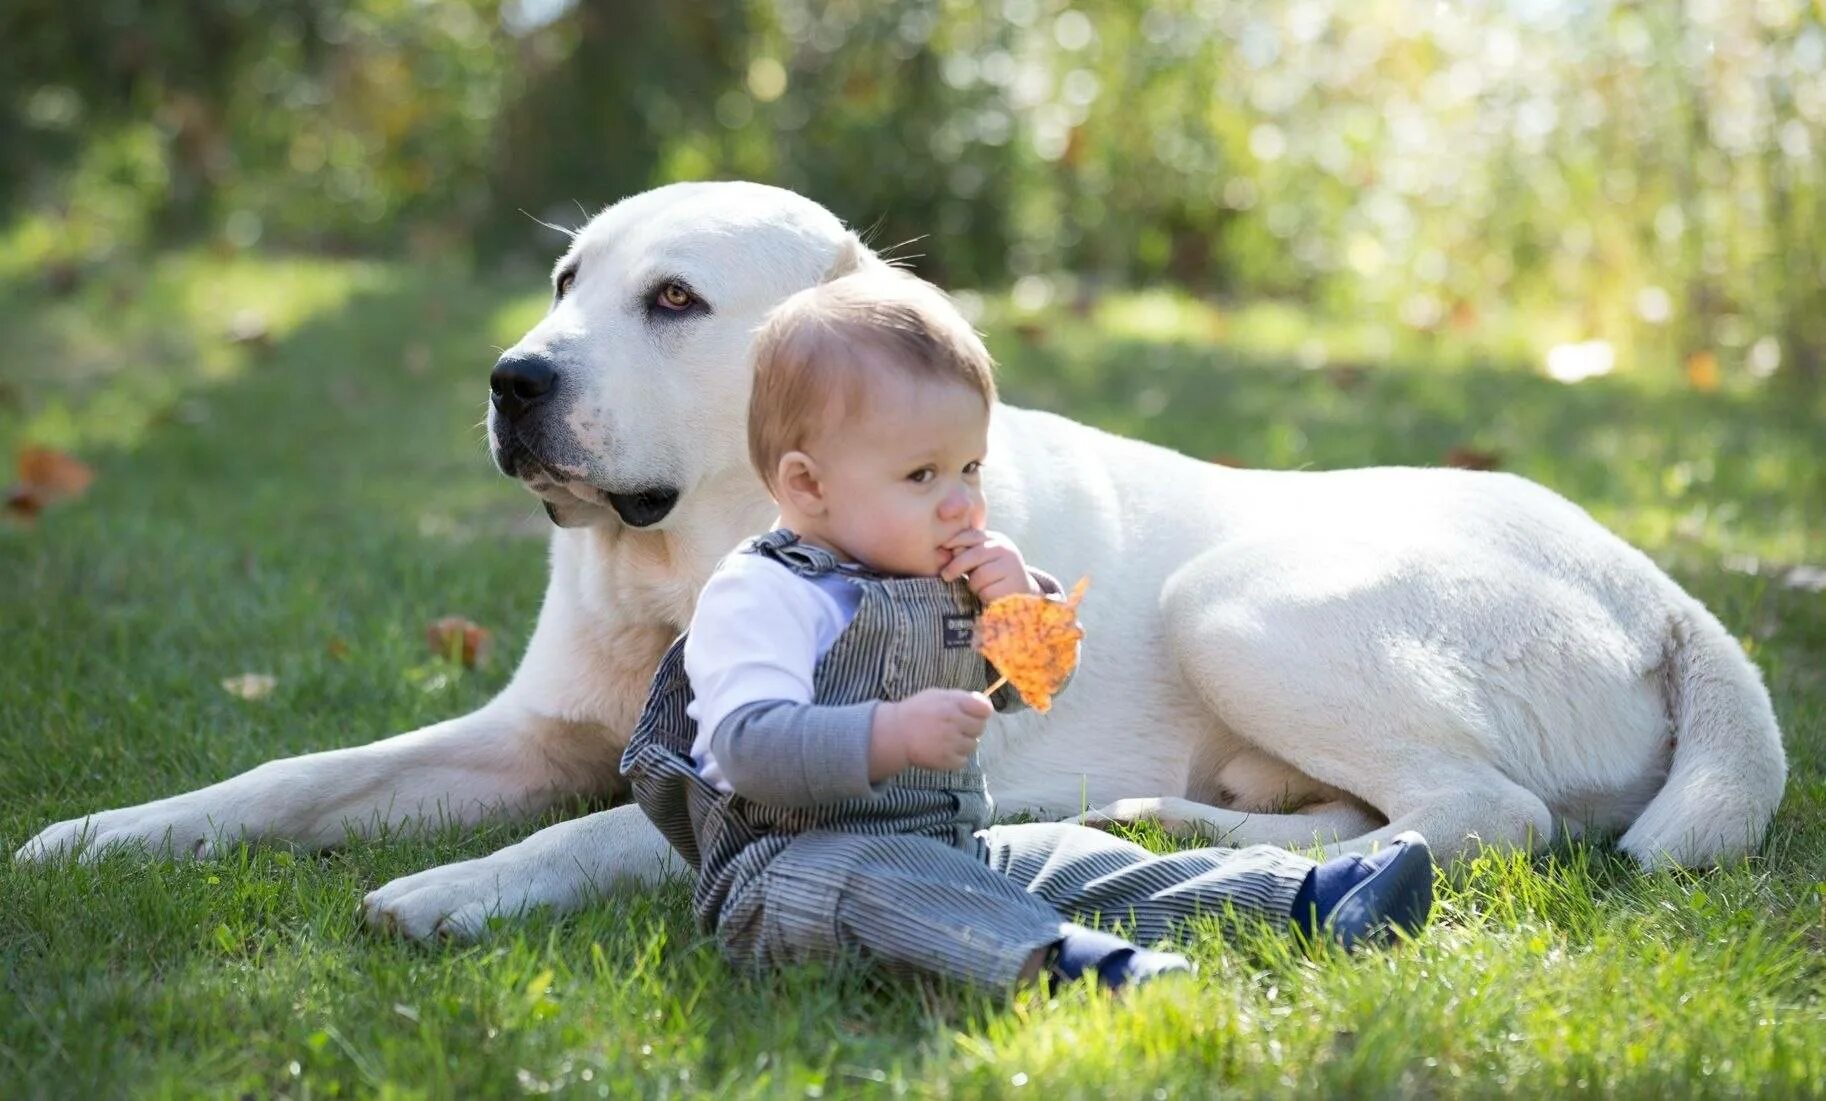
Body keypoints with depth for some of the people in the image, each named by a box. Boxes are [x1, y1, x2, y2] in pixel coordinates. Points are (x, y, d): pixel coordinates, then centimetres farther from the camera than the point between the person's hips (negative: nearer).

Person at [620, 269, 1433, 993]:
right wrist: (889, 736, -39)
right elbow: (748, 747, -26)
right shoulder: (762, 595, -13)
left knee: (1068, 860, -7)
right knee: (883, 881, -36)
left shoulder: (955, 577, 15)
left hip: (953, 849, 8)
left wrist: (1023, 605, 1)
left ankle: (1305, 895, -15)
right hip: (786, 866, -8)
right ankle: (1072, 959, -60)